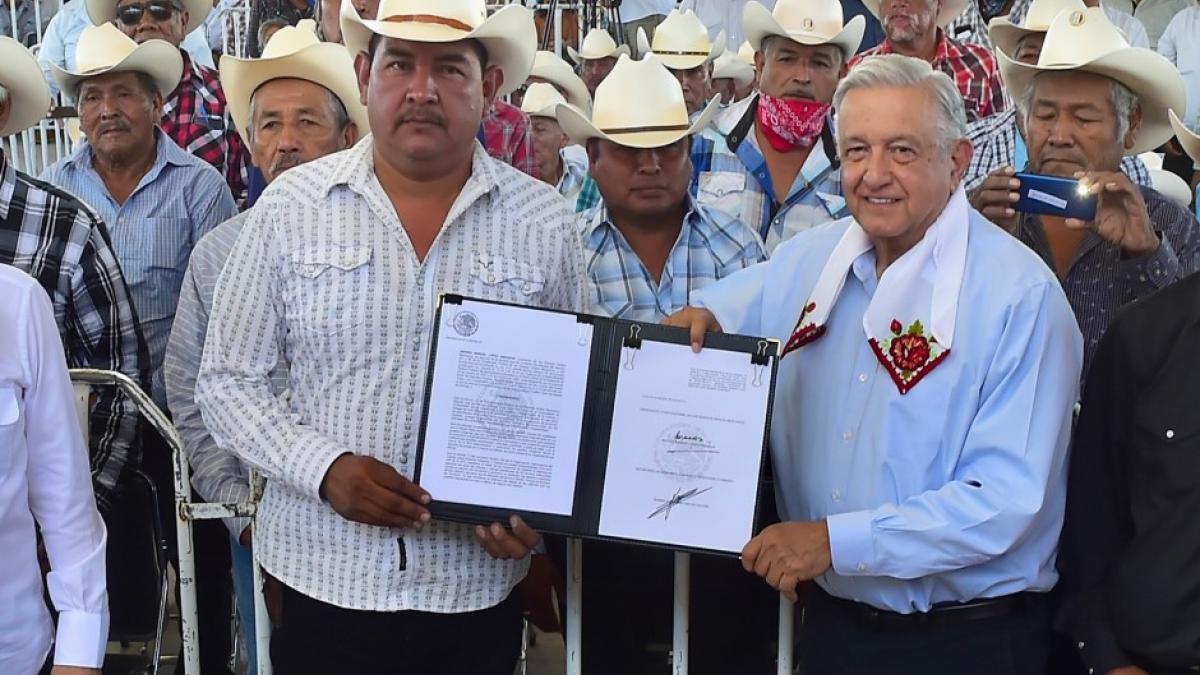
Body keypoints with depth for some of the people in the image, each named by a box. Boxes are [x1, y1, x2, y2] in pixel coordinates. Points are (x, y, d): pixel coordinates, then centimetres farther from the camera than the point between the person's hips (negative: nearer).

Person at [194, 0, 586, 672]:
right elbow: (229, 381, 1)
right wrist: (325, 469, -14)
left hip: (478, 585, 1)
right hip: (323, 574, 0)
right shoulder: (291, 206, -2)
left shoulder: (546, 225, -1)